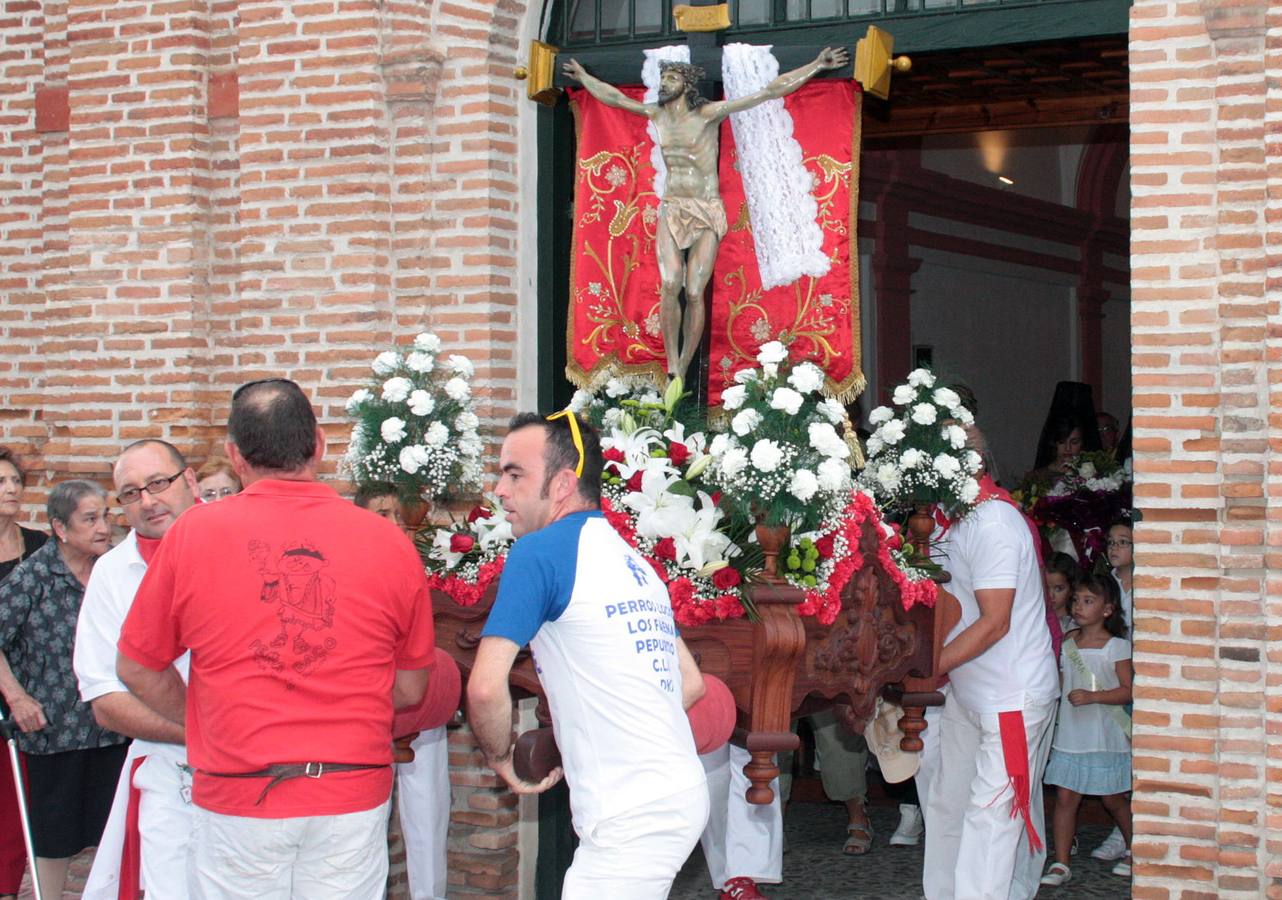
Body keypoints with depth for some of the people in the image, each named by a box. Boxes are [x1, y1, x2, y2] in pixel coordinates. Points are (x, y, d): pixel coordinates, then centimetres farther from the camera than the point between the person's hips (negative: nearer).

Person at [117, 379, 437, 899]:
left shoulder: (192, 533, -5)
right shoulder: (388, 543, -3)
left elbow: (136, 668, 5)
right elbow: (410, 689, 6)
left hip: (237, 799, -1)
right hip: (353, 798, 1)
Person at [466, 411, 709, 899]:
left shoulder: (540, 551, -9)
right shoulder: (635, 563, 16)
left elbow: (486, 687, -17)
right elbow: (691, 683, 22)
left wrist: (501, 758, 2)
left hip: (630, 817, -9)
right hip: (684, 793, 9)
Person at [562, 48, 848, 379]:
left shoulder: (708, 113, -6)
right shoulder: (657, 114, 8)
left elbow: (770, 91, -8)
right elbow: (614, 97, 26)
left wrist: (817, 65, -11)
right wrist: (583, 76, 38)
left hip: (706, 214, -3)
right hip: (671, 211, 3)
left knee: (694, 292, -9)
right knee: (669, 286, -16)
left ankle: (683, 372, 1)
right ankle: (672, 368, -10)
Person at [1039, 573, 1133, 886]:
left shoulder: (1117, 646, -7)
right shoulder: (1067, 644, 8)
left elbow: (1128, 691, -12)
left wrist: (1092, 696, -22)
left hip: (1105, 735, -4)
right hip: (1070, 734, 4)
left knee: (1113, 799, 7)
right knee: (1065, 798, -2)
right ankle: (1061, 864, 1)